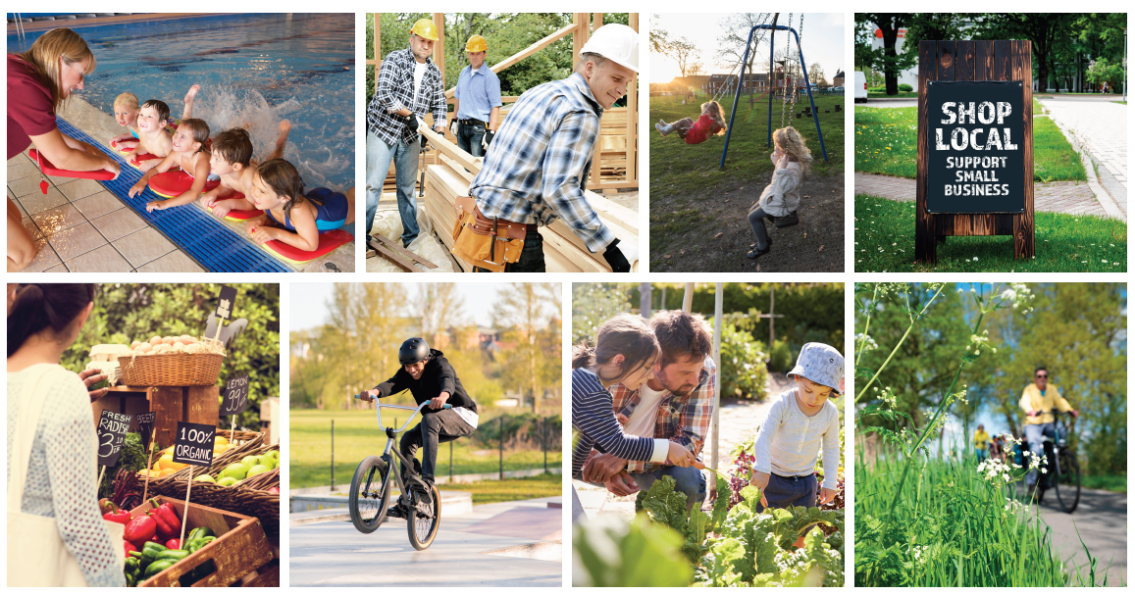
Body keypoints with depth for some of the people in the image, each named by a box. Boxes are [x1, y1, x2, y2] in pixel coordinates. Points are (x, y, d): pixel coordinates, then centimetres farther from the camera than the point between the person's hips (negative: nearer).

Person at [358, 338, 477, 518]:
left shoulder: (440, 365, -21)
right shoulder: (407, 373, -5)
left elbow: (448, 380, -43)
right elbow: (392, 384, -24)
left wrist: (443, 396, -68)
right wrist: (374, 392, -48)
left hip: (462, 415, -7)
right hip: (438, 421, 7)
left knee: (429, 419, -34)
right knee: (407, 440, -12)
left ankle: (427, 480, -42)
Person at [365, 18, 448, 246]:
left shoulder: (434, 72, 8)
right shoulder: (395, 60, -9)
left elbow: (439, 103, 12)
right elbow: (384, 94, -18)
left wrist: (439, 128, -6)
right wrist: (409, 114, -17)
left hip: (410, 137, 5)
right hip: (383, 131, -5)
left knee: (407, 188, 11)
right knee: (373, 185, -7)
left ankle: (411, 236, 17)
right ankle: (362, 234, -2)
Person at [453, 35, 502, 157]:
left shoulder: (490, 76, -8)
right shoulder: (464, 73, 13)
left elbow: (495, 107, -13)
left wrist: (491, 132, -20)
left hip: (479, 128, -7)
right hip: (462, 127, 7)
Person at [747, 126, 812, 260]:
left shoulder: (794, 166, -34)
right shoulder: (788, 158, -6)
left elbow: (787, 188, -42)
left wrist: (783, 169, -50)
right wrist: (777, 158, -1)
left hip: (782, 204, -10)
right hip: (776, 195, 10)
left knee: (753, 217, -3)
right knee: (753, 211, 20)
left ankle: (763, 247, 14)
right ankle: (764, 240, 34)